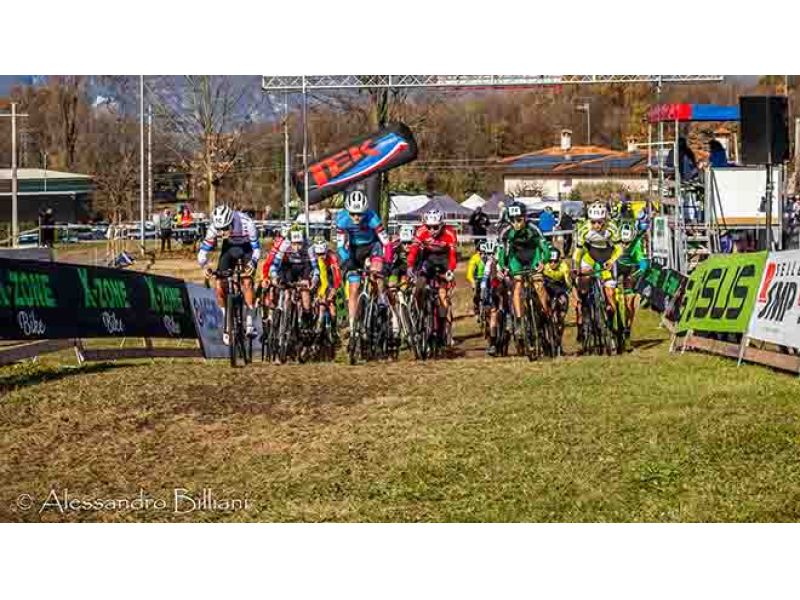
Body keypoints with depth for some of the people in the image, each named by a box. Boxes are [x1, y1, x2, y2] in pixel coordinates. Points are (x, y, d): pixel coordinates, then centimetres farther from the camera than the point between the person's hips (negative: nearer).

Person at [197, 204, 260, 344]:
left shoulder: (246, 224, -36)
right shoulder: (214, 228, -29)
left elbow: (256, 248, -28)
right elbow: (204, 250, -22)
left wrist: (252, 264, -46)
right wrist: (204, 266, -41)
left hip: (247, 248, -3)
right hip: (229, 248, 3)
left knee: (247, 281, -23)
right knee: (220, 285, -11)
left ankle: (249, 322, -12)